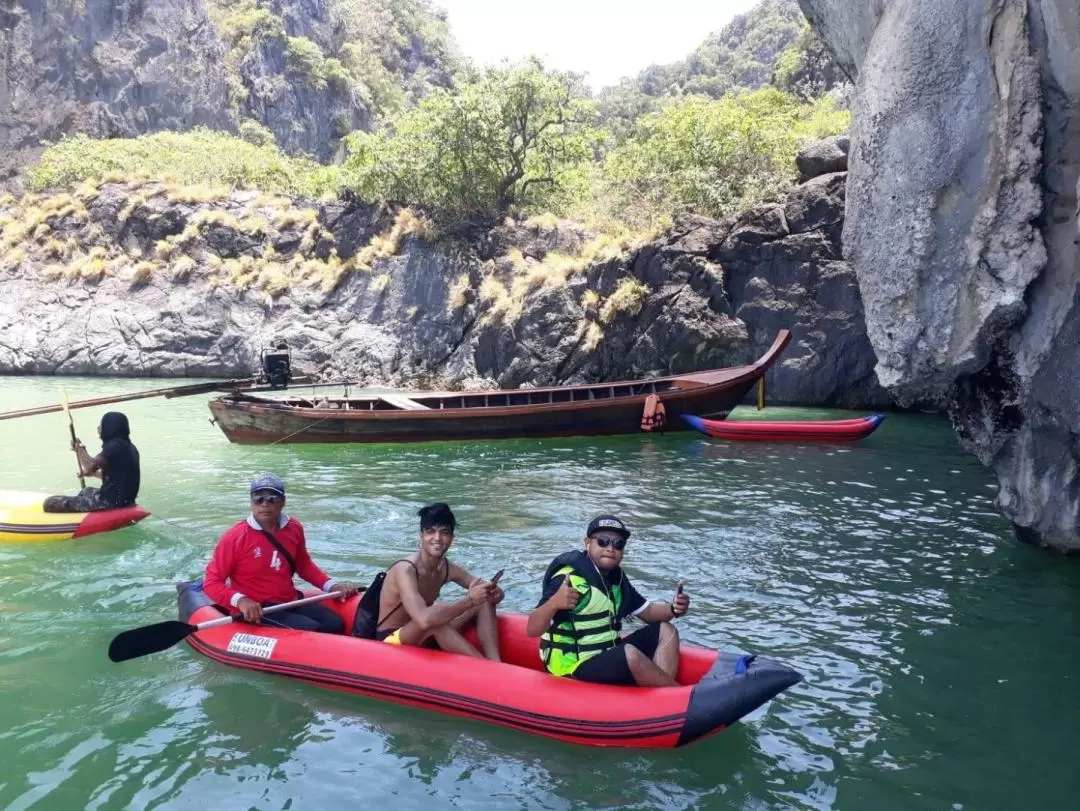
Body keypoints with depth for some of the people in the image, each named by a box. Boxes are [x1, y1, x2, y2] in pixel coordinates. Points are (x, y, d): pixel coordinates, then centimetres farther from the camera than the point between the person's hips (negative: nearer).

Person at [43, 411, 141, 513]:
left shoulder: (115, 445, -16)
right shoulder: (128, 446, 14)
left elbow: (90, 466, -25)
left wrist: (80, 449, -7)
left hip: (112, 499, -10)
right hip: (125, 497, 10)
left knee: (49, 503, -8)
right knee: (85, 491, 40)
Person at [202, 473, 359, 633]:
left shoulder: (294, 529, 3)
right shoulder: (236, 537, -13)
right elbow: (212, 582, -10)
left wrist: (331, 585, 4)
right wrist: (240, 600, -28)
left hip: (291, 602, 6)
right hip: (256, 611, -6)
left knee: (336, 624, -10)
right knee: (311, 631, -24)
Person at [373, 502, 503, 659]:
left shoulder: (448, 568, -2)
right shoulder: (405, 570, -26)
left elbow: (487, 591, 0)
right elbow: (424, 619, -42)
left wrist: (494, 593, -26)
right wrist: (470, 600, -36)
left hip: (426, 638, 8)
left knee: (485, 601, -5)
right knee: (434, 622, -39)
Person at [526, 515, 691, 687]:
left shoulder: (616, 576, 6)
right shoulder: (569, 578, -19)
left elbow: (646, 611, 14)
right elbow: (532, 630, -25)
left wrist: (673, 609, -7)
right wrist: (553, 603, -46)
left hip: (610, 656, 9)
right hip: (575, 667, -9)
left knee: (665, 631, 6)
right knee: (630, 653, -32)